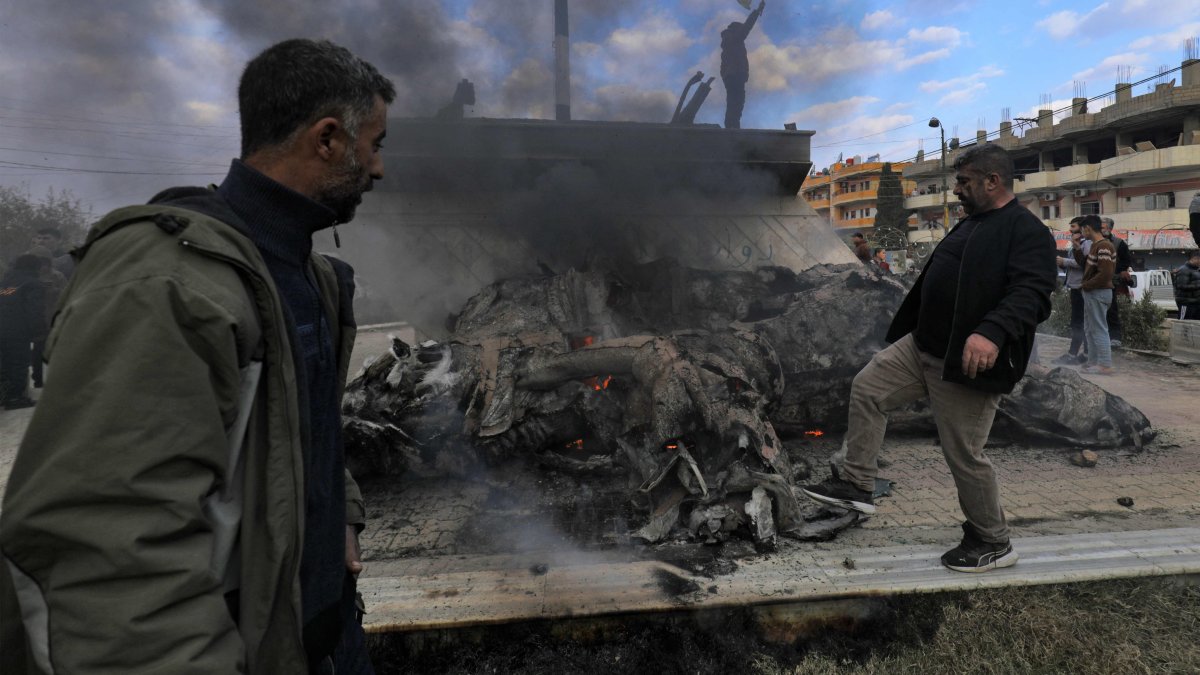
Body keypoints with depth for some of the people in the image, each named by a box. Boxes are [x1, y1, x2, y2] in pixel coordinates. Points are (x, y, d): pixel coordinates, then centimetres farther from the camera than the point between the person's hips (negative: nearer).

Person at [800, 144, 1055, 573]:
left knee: (964, 456, 0)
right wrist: (906, 329, 27)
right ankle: (856, 485, 12)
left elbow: (1031, 294, -26)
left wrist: (993, 332, -43)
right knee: (867, 389, 4)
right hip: (922, 346, 9)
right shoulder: (968, 226, 17)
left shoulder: (1027, 231, -12)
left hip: (967, 362, -9)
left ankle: (993, 543, 23)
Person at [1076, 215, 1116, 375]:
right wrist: (1077, 248, 11)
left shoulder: (1104, 246, -17)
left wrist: (1085, 286, -15)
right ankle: (1093, 362, 23)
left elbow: (1105, 274, -24)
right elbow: (1085, 264, 19)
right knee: (1089, 329, 16)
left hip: (1098, 293, -10)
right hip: (1092, 293, 10)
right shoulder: (1095, 246, 13)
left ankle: (1105, 365, -2)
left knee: (1099, 329, -6)